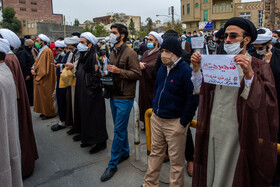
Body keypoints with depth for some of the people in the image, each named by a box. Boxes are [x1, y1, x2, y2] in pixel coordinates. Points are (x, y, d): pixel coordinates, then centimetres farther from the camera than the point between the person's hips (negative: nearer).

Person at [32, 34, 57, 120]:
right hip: (39, 78, 10)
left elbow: (45, 67, -20)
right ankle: (45, 112, 25)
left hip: (44, 80, -10)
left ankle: (49, 113, 11)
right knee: (41, 96, 15)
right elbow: (37, 62, 15)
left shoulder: (47, 51, -17)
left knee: (45, 96, -1)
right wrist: (33, 69, -3)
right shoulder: (41, 51, 14)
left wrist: (38, 75, -15)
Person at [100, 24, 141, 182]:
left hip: (125, 98, -8)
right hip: (114, 96, 8)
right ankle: (125, 152, 36)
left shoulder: (130, 53, -13)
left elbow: (137, 74, -17)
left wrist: (119, 71, -24)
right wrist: (109, 71, 5)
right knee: (120, 128, 18)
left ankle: (113, 164, 7)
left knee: (119, 130, -2)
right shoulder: (113, 52, 13)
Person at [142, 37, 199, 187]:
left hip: (175, 122, -7)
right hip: (156, 119, 7)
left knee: (176, 160, 6)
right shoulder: (162, 69, 9)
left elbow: (193, 99, -18)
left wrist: (183, 123, -16)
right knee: (155, 153, 18)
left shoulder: (186, 71, -16)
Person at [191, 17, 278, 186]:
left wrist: (249, 75, -31)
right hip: (213, 130, 5)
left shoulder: (259, 67, -7)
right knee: (210, 173, 18)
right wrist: (197, 69, -8)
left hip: (236, 133, -4)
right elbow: (201, 89, 4)